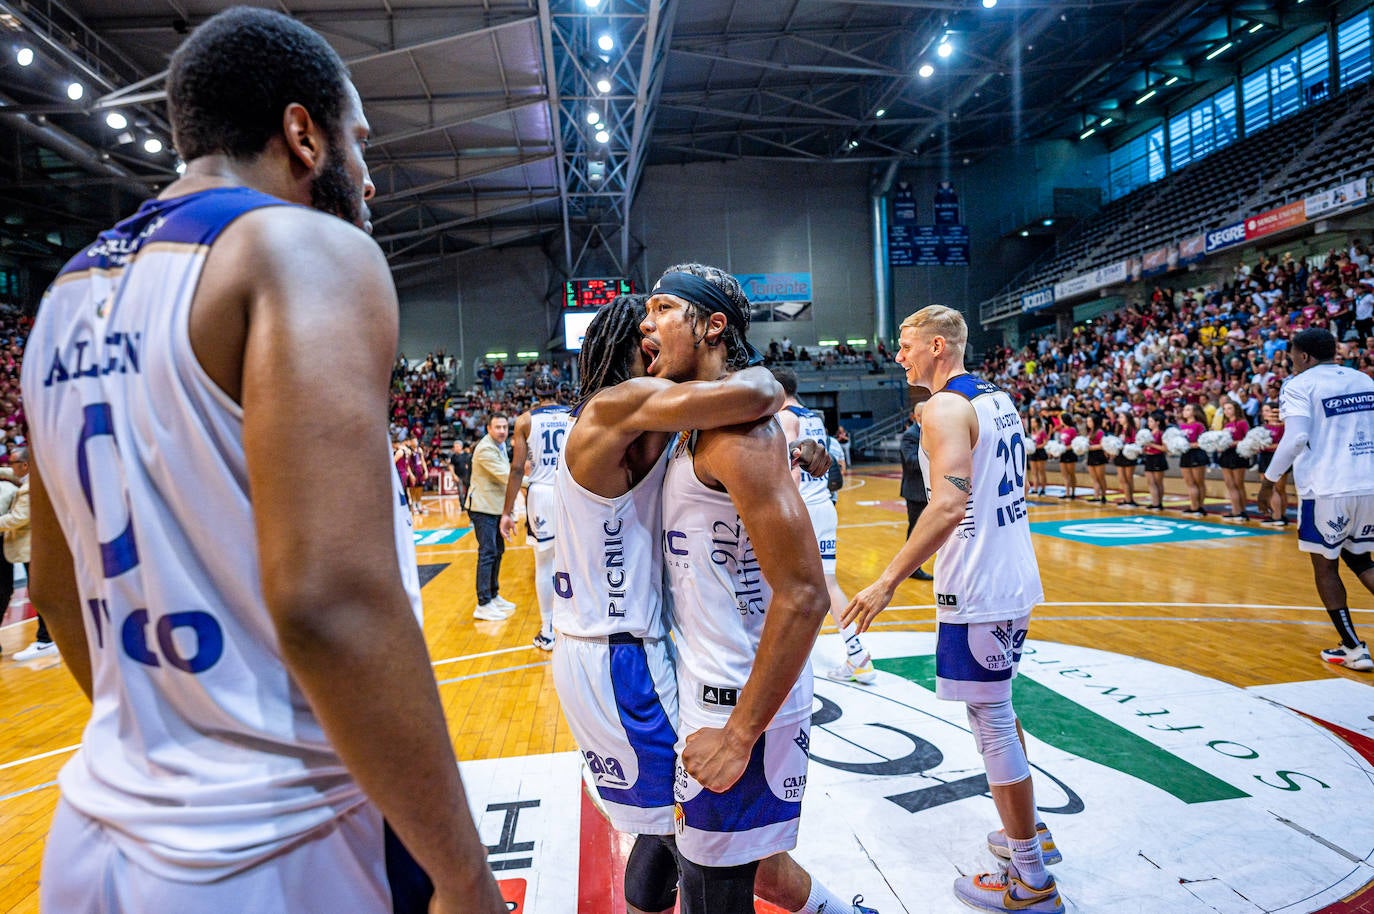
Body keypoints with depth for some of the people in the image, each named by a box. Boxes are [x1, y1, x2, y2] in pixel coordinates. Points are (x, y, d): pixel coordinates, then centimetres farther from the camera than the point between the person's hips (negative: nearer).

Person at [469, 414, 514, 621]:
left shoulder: (500, 446, 13)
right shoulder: (485, 449, -19)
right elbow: (505, 476, -25)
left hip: (496, 507, 10)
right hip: (483, 507, -10)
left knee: (497, 552, 16)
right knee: (487, 554, -10)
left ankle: (494, 596, 27)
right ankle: (483, 605, -7)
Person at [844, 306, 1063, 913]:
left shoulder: (944, 407, -17)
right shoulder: (997, 398, 13)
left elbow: (949, 505, -28)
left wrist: (889, 580, -26)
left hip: (978, 590, -10)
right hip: (1014, 577, 10)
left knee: (991, 721, 2)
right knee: (997, 711, 23)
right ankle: (1028, 831, 37)